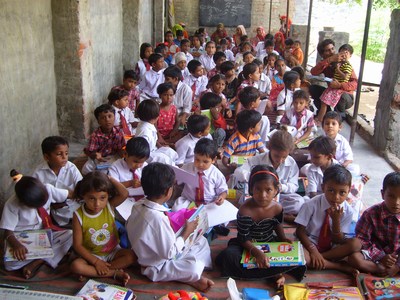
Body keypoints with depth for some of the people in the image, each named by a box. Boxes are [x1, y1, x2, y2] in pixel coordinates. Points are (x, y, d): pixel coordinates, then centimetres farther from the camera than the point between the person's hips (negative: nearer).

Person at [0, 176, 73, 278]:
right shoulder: (12, 205, -22)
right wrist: (16, 245, -41)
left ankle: (36, 263, -22)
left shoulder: (48, 189, -16)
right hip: (22, 241, -3)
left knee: (71, 234, -22)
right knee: (10, 264, -33)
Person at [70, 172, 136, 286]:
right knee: (75, 266, -29)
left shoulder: (109, 206, -12)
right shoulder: (79, 216, -17)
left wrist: (110, 179, -22)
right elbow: (77, 245, -14)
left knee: (131, 256, -24)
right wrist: (96, 261, -21)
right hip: (91, 255, -1)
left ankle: (91, 272, -21)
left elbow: (124, 194, -32)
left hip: (113, 251, 2)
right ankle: (115, 273, -25)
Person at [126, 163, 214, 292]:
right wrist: (187, 232, -13)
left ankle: (188, 275, -5)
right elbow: (170, 252, -26)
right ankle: (190, 279, 1)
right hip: (157, 267, -9)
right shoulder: (158, 218, -34)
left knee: (201, 241, 7)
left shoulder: (138, 205, -9)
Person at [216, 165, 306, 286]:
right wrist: (257, 253, -38)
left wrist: (283, 238, -7)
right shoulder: (245, 210, -27)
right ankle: (275, 273, -27)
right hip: (249, 246, -3)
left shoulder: (277, 208, -12)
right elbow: (244, 239, -22)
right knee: (228, 256, -35)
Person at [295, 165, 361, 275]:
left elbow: (338, 241, -10)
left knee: (356, 244, -26)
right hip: (311, 244, -2)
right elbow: (300, 231, -12)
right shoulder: (311, 205, -17)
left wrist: (336, 220, -26)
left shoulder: (348, 211, -11)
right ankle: (340, 266, -21)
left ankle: (320, 260, -20)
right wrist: (313, 250, -25)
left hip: (332, 247, 2)